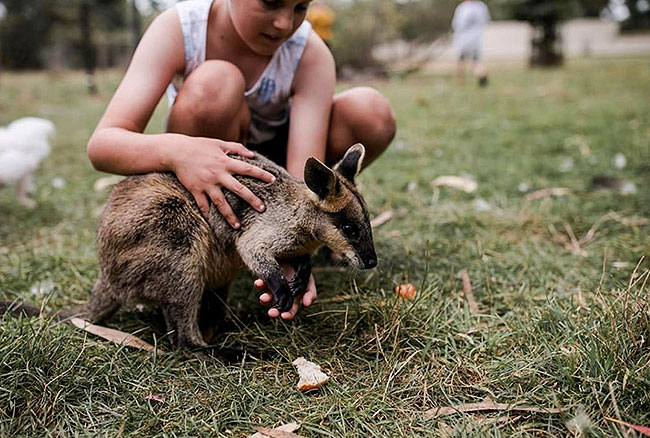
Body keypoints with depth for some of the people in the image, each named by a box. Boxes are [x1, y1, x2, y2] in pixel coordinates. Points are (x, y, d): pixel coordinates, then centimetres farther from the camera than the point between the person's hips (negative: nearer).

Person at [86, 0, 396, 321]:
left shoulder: (311, 54, -23)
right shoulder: (178, 28, -25)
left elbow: (304, 175, -33)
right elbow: (101, 145, -34)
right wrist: (176, 150, -55)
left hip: (274, 159, 2)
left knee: (372, 114, -22)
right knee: (214, 83, -34)